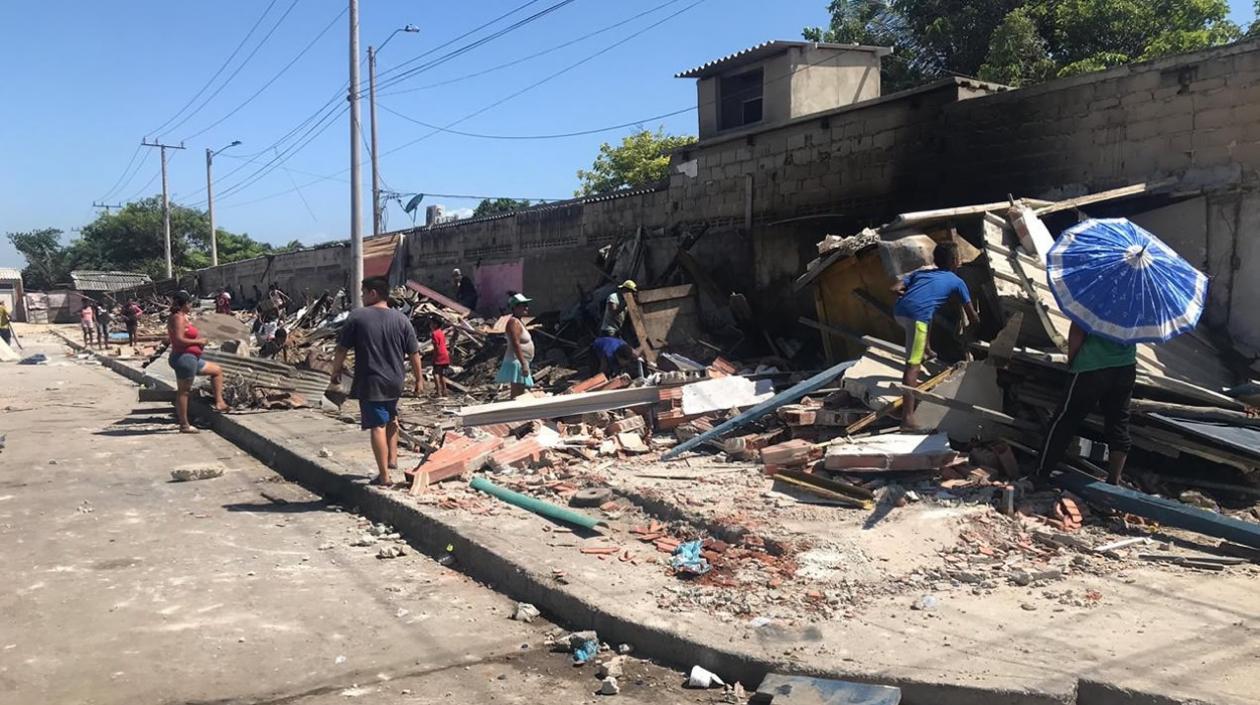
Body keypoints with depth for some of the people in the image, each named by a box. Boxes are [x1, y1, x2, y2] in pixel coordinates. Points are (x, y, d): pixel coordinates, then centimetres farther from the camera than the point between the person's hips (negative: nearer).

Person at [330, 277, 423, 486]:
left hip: (370, 383, -4)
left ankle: (384, 475, 0)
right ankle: (392, 458, 26)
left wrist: (336, 371, 10)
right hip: (395, 381, 4)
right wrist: (419, 379, 12)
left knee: (377, 426, -1)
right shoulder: (401, 319, 1)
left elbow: (342, 349, -5)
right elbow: (414, 353, 3)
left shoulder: (357, 317, -7)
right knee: (391, 418, 28)